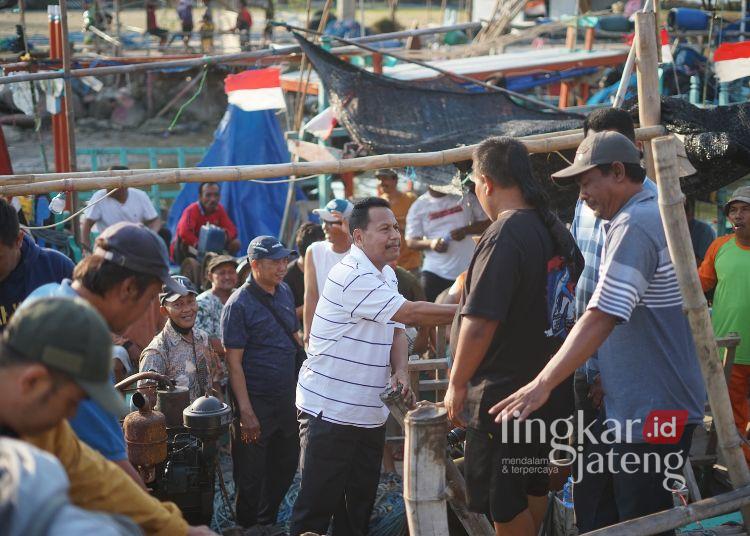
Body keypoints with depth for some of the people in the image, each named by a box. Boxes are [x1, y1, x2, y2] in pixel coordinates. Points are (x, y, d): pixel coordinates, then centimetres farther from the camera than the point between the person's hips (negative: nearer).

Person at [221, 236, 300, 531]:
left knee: (285, 465, 18)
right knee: (252, 475, 5)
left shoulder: (285, 292, 6)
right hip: (257, 402, -7)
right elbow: (233, 362, -16)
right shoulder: (239, 304, -15)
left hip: (286, 398, 7)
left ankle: (268, 521, 36)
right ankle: (246, 528, 22)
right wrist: (246, 412, -19)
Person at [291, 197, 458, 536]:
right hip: (330, 412, -9)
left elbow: (397, 328, 15)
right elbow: (409, 313, -24)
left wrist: (400, 370, -5)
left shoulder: (387, 275, 12)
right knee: (317, 507, -4)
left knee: (360, 504, 14)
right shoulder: (352, 276, -20)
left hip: (370, 415, 9)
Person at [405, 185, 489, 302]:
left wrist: (466, 230, -13)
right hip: (435, 273, 0)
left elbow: (487, 222, 6)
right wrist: (430, 243, -19)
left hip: (468, 271, 0)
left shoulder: (466, 197, 4)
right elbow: (411, 241, 2)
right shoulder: (419, 206, 3)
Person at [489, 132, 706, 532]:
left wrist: (542, 384, -28)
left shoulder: (634, 225, -19)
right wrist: (606, 374, 23)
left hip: (651, 412, -10)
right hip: (631, 405, 10)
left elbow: (601, 317, -27)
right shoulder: (652, 215, 15)